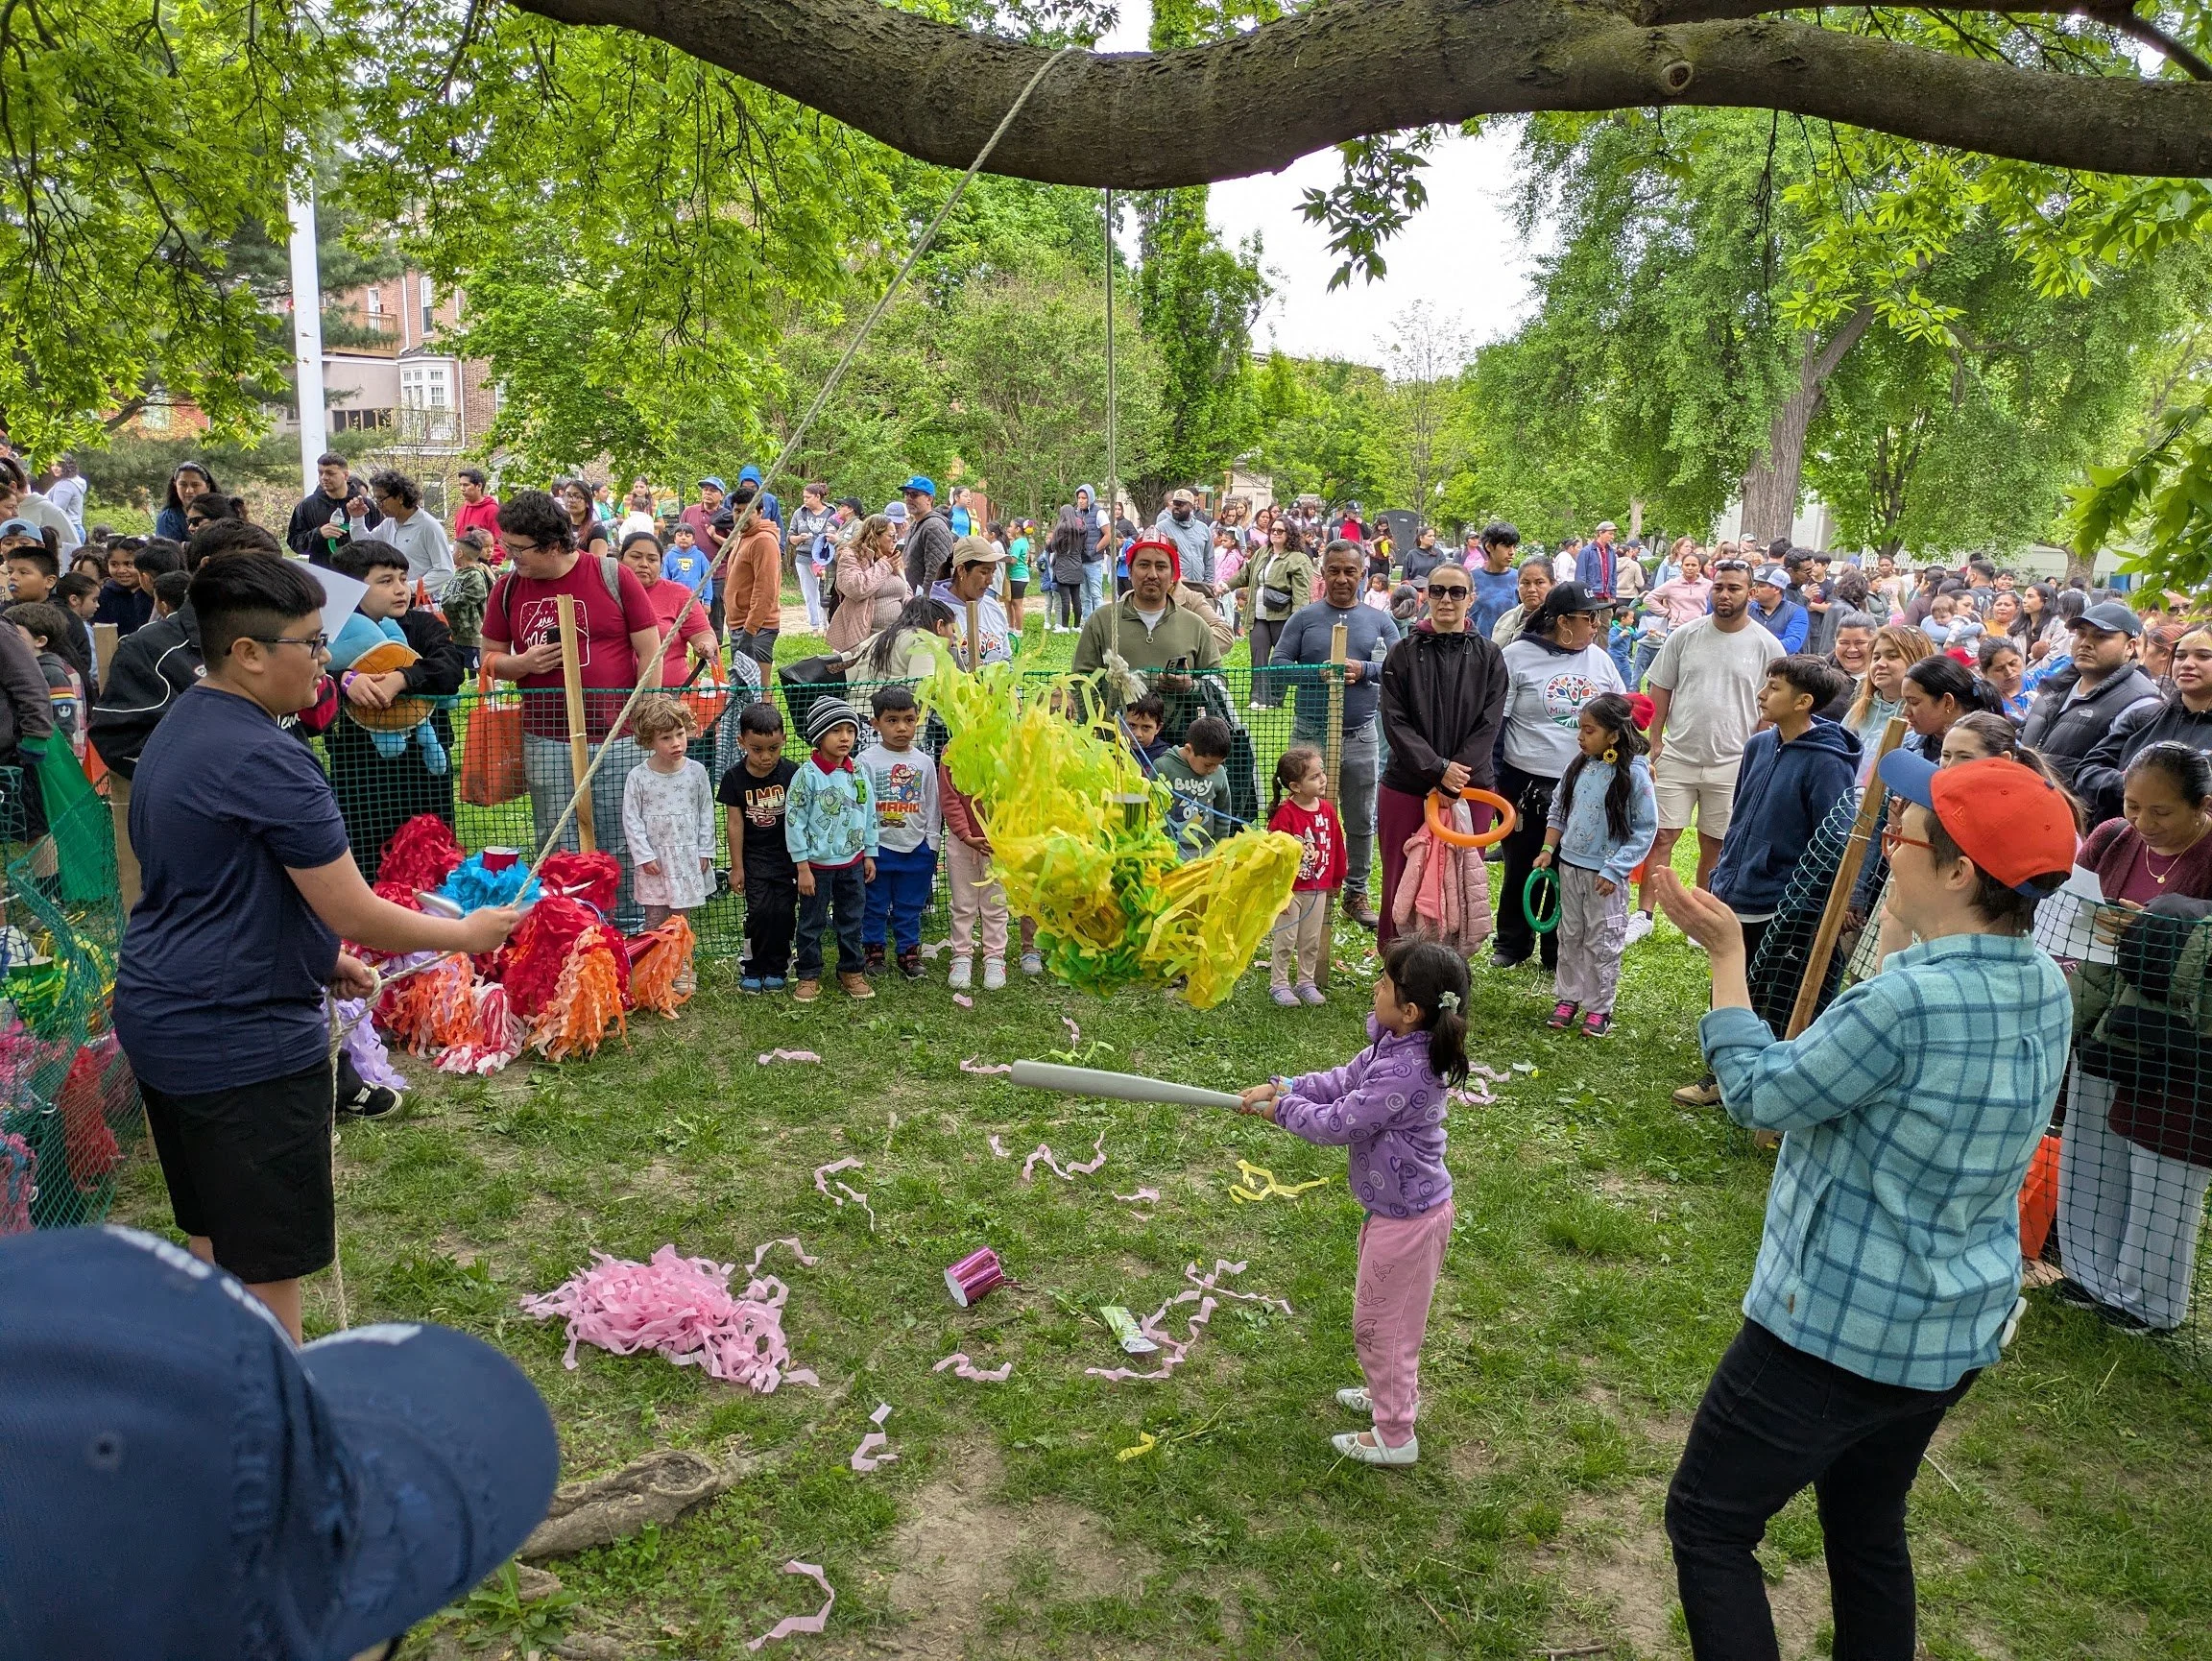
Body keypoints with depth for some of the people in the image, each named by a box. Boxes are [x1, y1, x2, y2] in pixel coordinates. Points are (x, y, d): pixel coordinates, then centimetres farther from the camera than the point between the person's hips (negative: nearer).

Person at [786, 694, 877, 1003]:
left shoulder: (858, 774, 0)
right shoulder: (807, 774, -14)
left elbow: (869, 815, 10)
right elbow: (794, 821, -13)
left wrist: (869, 855, 10)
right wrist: (802, 867, -13)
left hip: (853, 862, 4)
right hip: (817, 864, -4)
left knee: (851, 921, 14)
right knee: (811, 923, 8)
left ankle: (851, 971, 28)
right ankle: (808, 976, 20)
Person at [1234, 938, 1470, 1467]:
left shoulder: (1405, 1071, -34)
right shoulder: (1393, 1045, -5)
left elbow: (1339, 1124, -26)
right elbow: (1342, 1081, 7)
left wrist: (1283, 1109, -10)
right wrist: (1281, 1087, -4)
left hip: (1406, 1217, -10)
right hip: (1396, 1205, 10)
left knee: (1377, 1323, 9)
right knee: (1384, 1313, 29)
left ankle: (1394, 1438, 26)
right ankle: (1395, 1393, 51)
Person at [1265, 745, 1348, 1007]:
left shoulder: (1328, 810, 0)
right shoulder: (1285, 814, -18)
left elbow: (1337, 846, 11)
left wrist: (1336, 879, 17)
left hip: (1319, 889, 6)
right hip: (1290, 889, -6)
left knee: (1312, 941, 15)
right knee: (1285, 939, 5)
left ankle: (1306, 982, 28)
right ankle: (1279, 984, 17)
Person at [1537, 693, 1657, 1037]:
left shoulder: (1634, 775, -16)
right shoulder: (1578, 766, 0)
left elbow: (1646, 829, -12)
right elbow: (1558, 810, 12)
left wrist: (1614, 870, -15)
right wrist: (1548, 849, 2)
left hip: (1606, 875, -5)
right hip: (1570, 866, 5)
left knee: (1602, 943, 5)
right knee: (1570, 936, 15)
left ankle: (1599, 1007, 17)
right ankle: (1569, 997, 27)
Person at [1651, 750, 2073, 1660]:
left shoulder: (1909, 1002, -30)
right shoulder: (2045, 989, -4)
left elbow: (1760, 1095, -16)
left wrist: (1727, 955, -9)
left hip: (1838, 1329, -8)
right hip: (1959, 1332, 8)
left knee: (1707, 1524, 9)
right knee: (1867, 1527, 26)